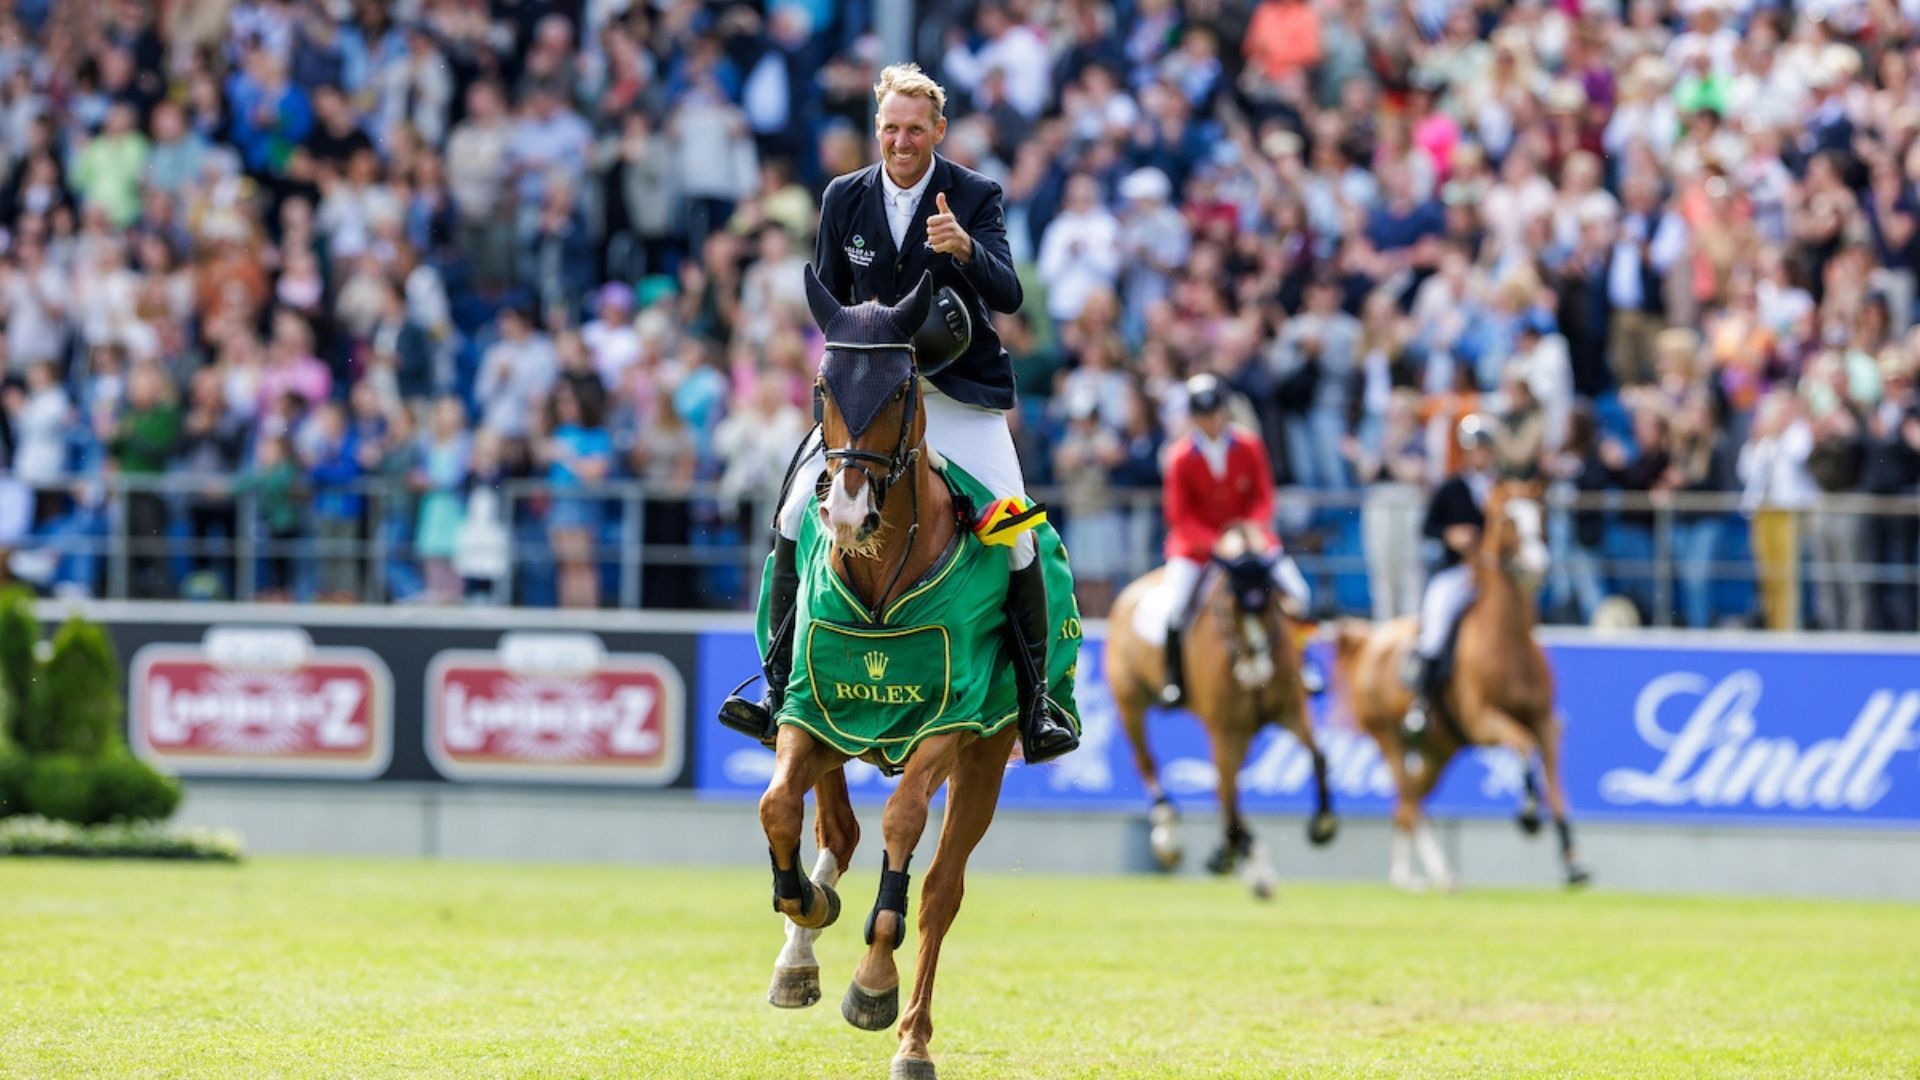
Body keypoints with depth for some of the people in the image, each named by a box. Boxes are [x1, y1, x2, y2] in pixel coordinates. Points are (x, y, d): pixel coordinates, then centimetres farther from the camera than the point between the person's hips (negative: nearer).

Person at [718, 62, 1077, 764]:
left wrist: (965, 248, -36)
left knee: (1014, 535, -15)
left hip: (962, 394, -3)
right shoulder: (844, 198, 2)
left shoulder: (976, 197, -6)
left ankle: (1036, 703, -3)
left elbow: (1008, 297, -17)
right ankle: (780, 688, -1)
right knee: (795, 517, -11)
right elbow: (828, 301, 13)